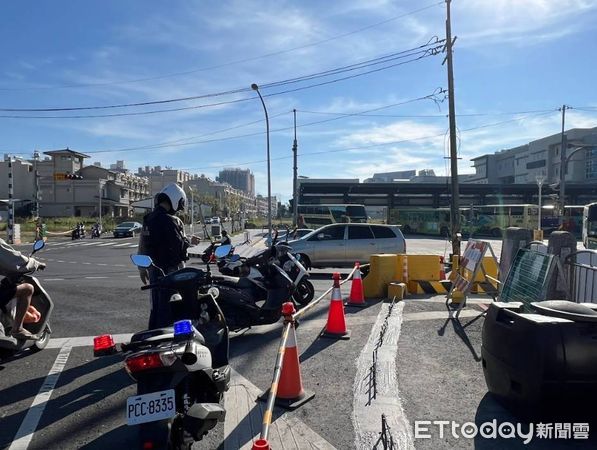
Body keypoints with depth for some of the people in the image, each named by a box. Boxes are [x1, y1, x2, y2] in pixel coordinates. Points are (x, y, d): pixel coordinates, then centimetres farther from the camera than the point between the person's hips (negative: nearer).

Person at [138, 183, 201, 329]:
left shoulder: (148, 219, 10)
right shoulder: (170, 221, -18)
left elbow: (142, 246, 15)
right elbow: (179, 245, -23)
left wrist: (142, 268, 23)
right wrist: (190, 240, -3)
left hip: (154, 269, 9)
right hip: (170, 270, -9)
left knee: (155, 306, 18)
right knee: (168, 306, -1)